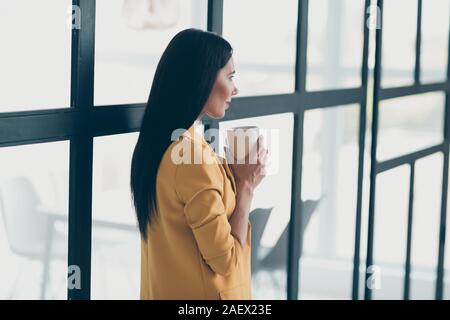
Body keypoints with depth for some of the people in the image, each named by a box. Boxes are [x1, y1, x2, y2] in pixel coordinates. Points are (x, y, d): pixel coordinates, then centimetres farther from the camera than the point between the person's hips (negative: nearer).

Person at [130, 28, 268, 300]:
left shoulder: (158, 144, 2)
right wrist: (247, 184, -13)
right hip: (201, 293, -8)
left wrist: (232, 176, 5)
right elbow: (225, 259, -20)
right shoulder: (194, 157, -24)